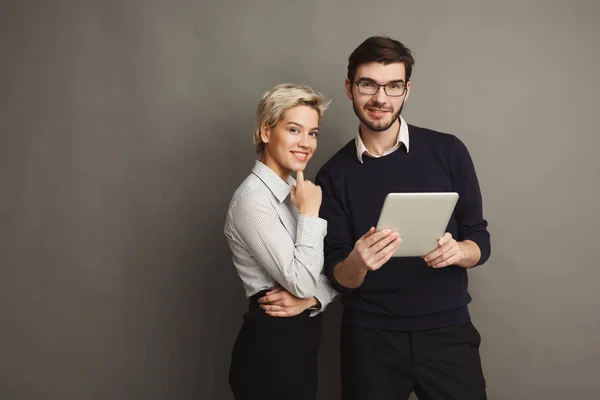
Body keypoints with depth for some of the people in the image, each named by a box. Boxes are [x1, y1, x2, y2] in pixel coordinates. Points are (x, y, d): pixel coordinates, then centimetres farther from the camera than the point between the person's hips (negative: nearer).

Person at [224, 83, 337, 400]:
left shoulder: (295, 190, 8)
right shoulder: (253, 198, -18)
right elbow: (301, 281, -22)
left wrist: (311, 298, -14)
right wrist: (309, 212, -17)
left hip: (300, 340, 8)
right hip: (270, 348, -8)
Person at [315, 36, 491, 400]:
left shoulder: (448, 151, -3)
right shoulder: (334, 174, -2)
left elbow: (480, 240, 1)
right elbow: (339, 279, -3)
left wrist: (458, 251, -21)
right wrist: (357, 264, -25)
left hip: (447, 330, 0)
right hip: (370, 337, 0)